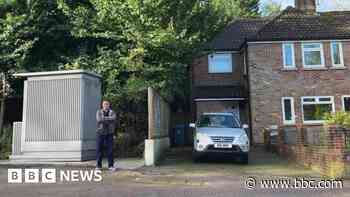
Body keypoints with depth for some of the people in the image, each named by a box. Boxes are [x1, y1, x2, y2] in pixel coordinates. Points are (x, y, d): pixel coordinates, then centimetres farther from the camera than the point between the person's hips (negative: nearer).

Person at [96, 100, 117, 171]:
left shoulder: (112, 112, 3)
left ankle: (111, 165, 7)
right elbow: (99, 119, -16)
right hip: (100, 133, 0)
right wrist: (108, 120, -14)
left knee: (110, 149, -1)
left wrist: (104, 119, -17)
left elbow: (113, 119, -18)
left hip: (109, 133, 0)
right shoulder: (99, 112, 3)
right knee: (99, 149, 1)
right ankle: (98, 165, 10)